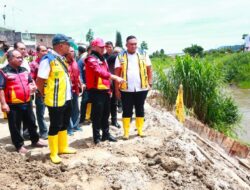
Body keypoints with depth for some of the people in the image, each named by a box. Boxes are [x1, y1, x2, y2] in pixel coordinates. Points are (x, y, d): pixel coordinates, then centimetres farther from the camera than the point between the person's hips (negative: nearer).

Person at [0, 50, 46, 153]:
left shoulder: (24, 70, 11)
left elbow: (30, 81, 25)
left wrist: (33, 86, 2)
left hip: (26, 102, 6)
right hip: (13, 105, -6)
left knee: (31, 122, 17)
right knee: (15, 126, 6)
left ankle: (35, 140, 34)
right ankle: (19, 145, 21)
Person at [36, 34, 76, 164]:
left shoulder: (62, 59, 10)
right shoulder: (48, 59, -17)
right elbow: (39, 81, -17)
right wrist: (47, 95, -5)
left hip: (66, 99, 8)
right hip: (55, 101, -8)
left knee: (64, 124, 19)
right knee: (55, 127, 4)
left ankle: (63, 147, 35)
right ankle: (54, 153, 19)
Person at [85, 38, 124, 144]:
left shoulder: (102, 59, 20)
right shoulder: (91, 59, -12)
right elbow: (100, 72, -28)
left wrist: (109, 88, 18)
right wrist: (115, 77, -34)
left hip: (105, 90, 9)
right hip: (96, 91, -9)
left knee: (106, 114, 15)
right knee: (97, 115, -3)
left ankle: (106, 134, 27)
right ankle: (97, 137, 6)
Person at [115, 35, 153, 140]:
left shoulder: (143, 54, 4)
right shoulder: (121, 56, 0)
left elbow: (149, 69, 6)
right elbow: (117, 73, -1)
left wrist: (149, 83, -1)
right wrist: (117, 88, -4)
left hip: (141, 88, 2)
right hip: (126, 89, -1)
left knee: (140, 109, 11)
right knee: (127, 111, 5)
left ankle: (140, 130, 23)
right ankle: (126, 132, 12)